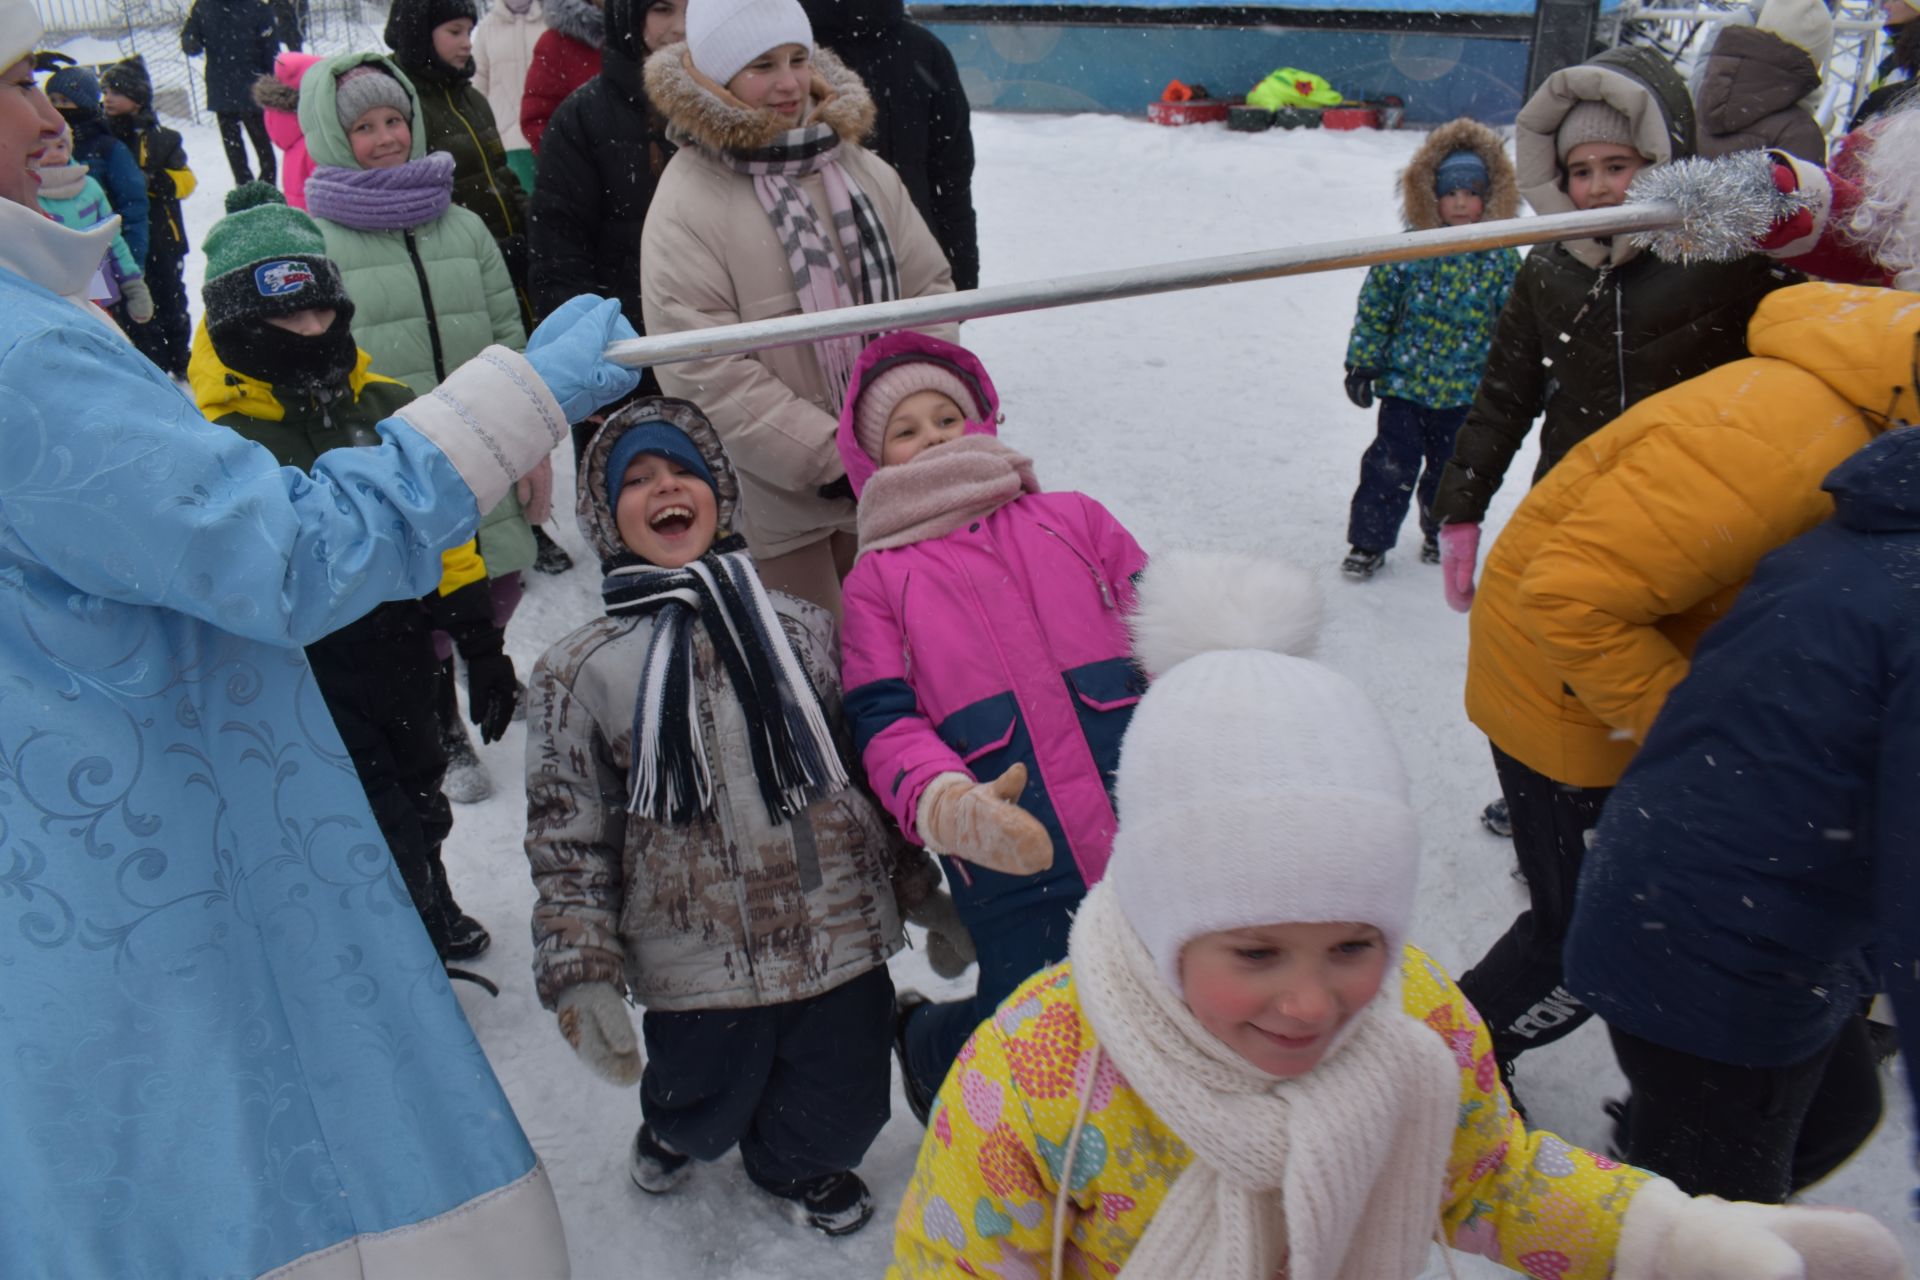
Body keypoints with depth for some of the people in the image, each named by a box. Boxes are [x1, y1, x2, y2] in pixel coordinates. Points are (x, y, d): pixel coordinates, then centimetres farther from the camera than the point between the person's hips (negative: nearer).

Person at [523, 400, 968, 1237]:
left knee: (837, 1117, 13)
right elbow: (567, 841, -1)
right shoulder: (578, 674, -2)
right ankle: (677, 1128, 53)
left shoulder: (802, 630, 3)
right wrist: (580, 976, -7)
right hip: (696, 972, -1)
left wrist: (923, 888, 12)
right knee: (706, 1118, 15)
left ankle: (794, 1159, 49)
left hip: (840, 945, 2)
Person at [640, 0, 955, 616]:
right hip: (774, 492, -5)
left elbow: (929, 290, 10)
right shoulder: (685, 207, -12)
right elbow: (707, 372, -17)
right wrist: (828, 456, -19)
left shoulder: (863, 170, 5)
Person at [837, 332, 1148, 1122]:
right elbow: (884, 724, -1)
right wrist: (944, 803, -20)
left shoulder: (1072, 519, 17)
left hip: (1148, 825, 3)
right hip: (1012, 859, -2)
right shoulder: (877, 579, 11)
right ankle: (924, 1039, 31)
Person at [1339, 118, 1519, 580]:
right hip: (1404, 383, -1)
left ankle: (1441, 535, 34)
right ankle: (1369, 542, 12)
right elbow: (1374, 309, 0)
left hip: (1466, 391, 1)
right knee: (1389, 467, -2)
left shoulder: (1501, 259, -2)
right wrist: (1362, 364, -2)